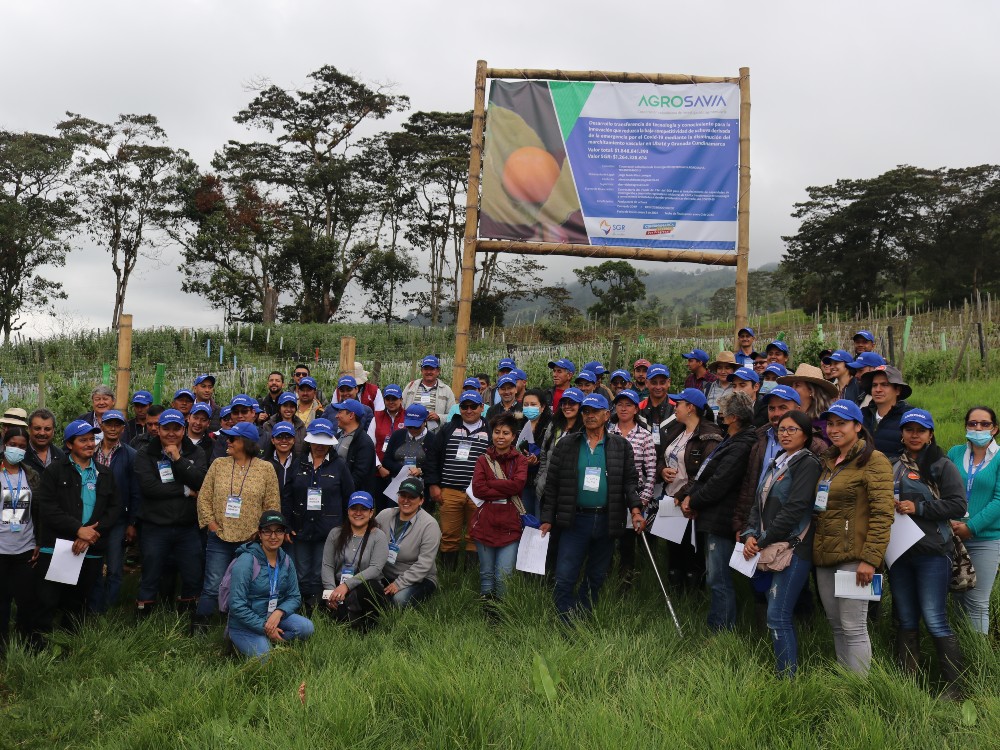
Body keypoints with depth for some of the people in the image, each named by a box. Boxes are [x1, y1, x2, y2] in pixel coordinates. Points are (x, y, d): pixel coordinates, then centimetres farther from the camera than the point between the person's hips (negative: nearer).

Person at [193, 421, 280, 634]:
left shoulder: (266, 469, 0)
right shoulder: (218, 464, 4)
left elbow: (272, 506, 1)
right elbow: (204, 497, 5)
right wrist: (211, 523, -4)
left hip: (251, 542, -1)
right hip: (219, 538, 1)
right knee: (212, 587, 0)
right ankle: (199, 625, 15)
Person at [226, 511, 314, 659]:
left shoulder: (285, 560, 2)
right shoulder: (246, 561, -16)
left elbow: (295, 597, 4)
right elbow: (237, 605, -20)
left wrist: (279, 613, -18)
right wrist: (265, 628, -20)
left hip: (273, 617, 5)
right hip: (245, 624, -5)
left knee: (306, 627, -19)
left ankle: (266, 642, -6)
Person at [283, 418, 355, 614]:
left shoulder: (340, 465, 3)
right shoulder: (298, 464, 8)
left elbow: (349, 498, 4)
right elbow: (286, 497, 8)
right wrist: (286, 527, 1)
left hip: (328, 531, -2)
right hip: (301, 529, 2)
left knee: (322, 576, -1)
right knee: (302, 576, 7)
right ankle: (304, 613, 17)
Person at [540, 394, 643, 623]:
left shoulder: (621, 446, 7)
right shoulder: (566, 445, 5)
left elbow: (630, 481, 6)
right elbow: (552, 483, 5)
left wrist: (635, 509, -10)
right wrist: (547, 519, 2)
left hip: (607, 522, 1)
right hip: (575, 520, -1)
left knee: (595, 579, 10)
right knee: (564, 579, -8)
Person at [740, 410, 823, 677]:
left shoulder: (807, 463, -7)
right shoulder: (776, 464, 18)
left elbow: (795, 508, -15)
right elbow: (759, 503, 16)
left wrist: (763, 541, -12)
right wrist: (750, 535, -1)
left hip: (794, 547, -8)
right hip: (768, 548, 8)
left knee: (777, 617, -11)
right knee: (777, 615, 10)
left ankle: (787, 679, -5)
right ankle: (784, 672, 18)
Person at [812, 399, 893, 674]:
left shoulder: (873, 461, -6)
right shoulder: (828, 461, 18)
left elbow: (883, 514, -13)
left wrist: (870, 559, -19)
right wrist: (815, 550, 14)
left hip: (853, 557, -8)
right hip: (824, 557, 8)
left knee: (853, 628, -5)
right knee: (836, 626, 12)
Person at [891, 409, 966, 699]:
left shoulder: (942, 466, -1)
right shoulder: (895, 467, 14)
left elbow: (958, 505, -10)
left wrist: (918, 507, -15)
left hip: (932, 553, -5)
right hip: (899, 552, 5)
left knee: (935, 621, -8)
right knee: (906, 621, 11)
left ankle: (954, 687, 2)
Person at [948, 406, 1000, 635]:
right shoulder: (955, 453, 7)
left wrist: (971, 527, -14)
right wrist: (950, 521, -9)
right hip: (952, 536, 3)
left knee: (977, 603, 0)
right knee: (955, 596, 9)